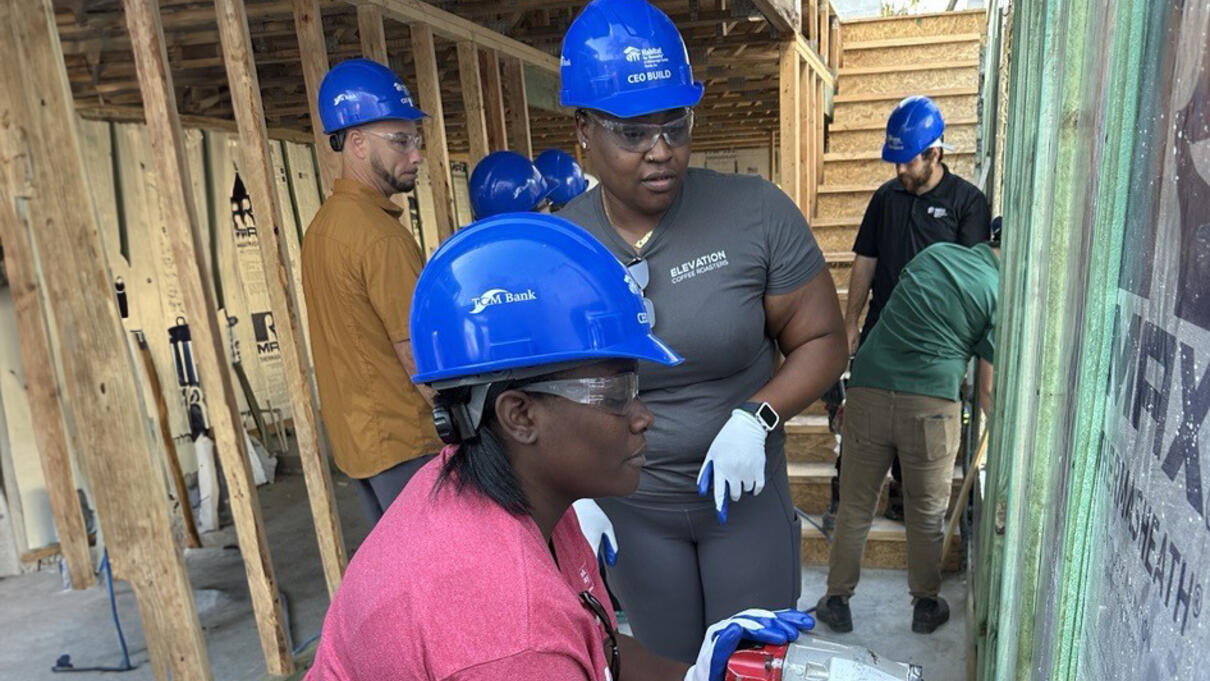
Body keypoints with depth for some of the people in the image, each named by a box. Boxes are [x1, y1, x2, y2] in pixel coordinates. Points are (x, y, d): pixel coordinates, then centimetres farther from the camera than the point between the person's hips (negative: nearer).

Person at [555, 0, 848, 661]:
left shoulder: (757, 212, -16)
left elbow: (822, 340, -8)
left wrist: (755, 418, -24)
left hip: (747, 493, -1)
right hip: (628, 507, 2)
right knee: (668, 664, 22)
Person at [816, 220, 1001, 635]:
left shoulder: (935, 253, 12)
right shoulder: (1000, 297, 2)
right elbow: (988, 388, 4)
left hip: (868, 392, 3)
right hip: (931, 404, -2)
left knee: (855, 506, 14)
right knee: (927, 514, 17)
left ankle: (837, 602, 25)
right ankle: (926, 606, 33)